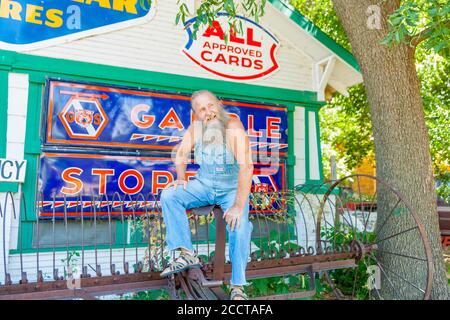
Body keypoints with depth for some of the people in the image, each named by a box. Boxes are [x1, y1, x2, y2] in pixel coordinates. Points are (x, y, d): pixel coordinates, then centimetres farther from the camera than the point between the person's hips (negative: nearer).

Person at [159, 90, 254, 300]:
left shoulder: (234, 127, -22)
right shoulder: (195, 127, -6)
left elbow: (246, 167, -31)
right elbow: (181, 153, 9)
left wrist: (239, 205, -38)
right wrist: (181, 177, -9)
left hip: (232, 187, -4)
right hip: (204, 184, 5)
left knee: (239, 225, -29)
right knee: (168, 195, -16)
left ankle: (238, 286, -11)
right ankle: (187, 254, -14)